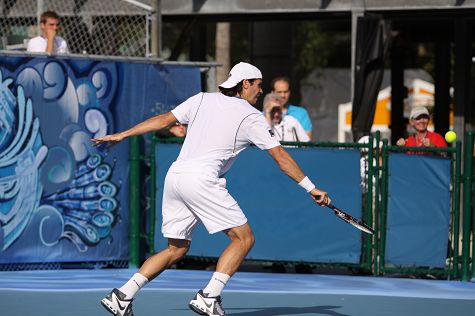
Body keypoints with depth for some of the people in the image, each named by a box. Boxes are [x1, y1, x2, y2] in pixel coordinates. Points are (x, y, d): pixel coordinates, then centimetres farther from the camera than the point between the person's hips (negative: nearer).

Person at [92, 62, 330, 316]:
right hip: (200, 179, -7)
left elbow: (163, 120, 15)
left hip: (174, 175, 7)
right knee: (243, 238, 1)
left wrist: (121, 135, 22)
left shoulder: (202, 100, 17)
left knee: (177, 248, 17)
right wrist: (310, 188, 9)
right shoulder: (252, 117, 4)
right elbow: (280, 156, 4)